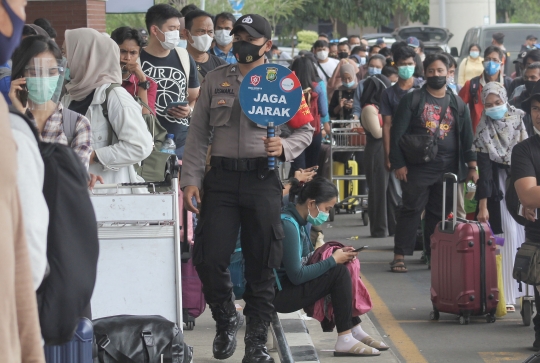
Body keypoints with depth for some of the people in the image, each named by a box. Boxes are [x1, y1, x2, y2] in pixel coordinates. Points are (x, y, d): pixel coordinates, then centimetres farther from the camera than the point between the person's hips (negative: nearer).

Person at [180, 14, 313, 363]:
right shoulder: (216, 81, 11)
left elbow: (306, 130, 9)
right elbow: (198, 134, 11)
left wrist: (284, 147, -12)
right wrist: (191, 179, 2)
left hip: (263, 178, -1)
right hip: (222, 178, 1)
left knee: (262, 265, 2)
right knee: (210, 258, -6)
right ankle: (226, 319, 20)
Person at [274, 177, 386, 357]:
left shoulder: (300, 221, 8)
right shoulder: (288, 225, -22)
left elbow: (308, 258, 16)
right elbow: (297, 276, -24)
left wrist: (338, 254, 1)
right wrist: (333, 260, -16)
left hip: (290, 286, 10)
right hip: (279, 293, -10)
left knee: (344, 271, 6)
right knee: (339, 272, -17)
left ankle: (356, 331, 6)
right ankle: (345, 339, -15)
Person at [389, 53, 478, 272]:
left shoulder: (457, 104, 12)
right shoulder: (412, 100, 1)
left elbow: (467, 137, 14)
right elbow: (398, 133, -3)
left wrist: (471, 166, 6)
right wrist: (399, 164, -10)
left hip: (448, 169, 3)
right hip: (418, 169, -3)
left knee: (440, 214, 6)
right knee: (411, 210, -4)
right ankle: (400, 256, -3)